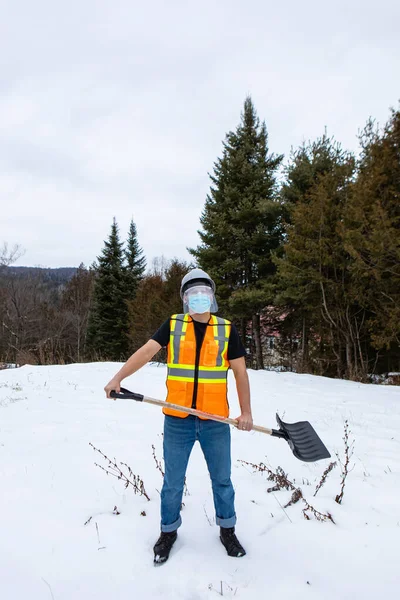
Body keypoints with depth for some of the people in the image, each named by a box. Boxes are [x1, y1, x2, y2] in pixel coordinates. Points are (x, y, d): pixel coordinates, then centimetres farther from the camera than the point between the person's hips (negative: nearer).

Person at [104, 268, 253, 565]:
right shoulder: (173, 325, 0)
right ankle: (168, 532, 36)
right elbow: (146, 351, -12)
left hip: (216, 422, 1)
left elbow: (240, 371, 3)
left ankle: (227, 530, 38)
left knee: (222, 480, 15)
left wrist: (246, 411, -1)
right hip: (177, 421, 0)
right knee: (173, 482, 13)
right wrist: (118, 377, -27)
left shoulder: (227, 329, 1)